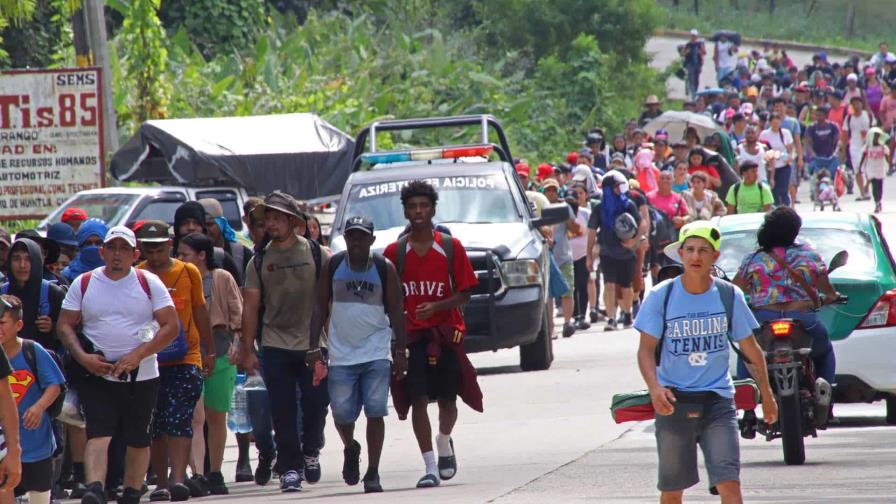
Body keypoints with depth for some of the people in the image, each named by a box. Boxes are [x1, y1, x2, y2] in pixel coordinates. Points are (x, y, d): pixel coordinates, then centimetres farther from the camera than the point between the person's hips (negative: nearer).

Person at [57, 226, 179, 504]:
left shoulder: (149, 283, 1)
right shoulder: (83, 284, 5)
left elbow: (171, 326, -3)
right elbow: (65, 325, 7)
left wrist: (138, 355, -14)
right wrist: (83, 357, -11)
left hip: (141, 375, 1)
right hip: (96, 374, -1)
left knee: (138, 439, 7)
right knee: (98, 433, -16)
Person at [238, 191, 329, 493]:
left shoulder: (315, 253, 1)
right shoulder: (260, 261, 5)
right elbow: (251, 306, 6)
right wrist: (247, 349, 3)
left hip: (313, 344, -1)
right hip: (275, 345, 1)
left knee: (316, 403, 0)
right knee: (283, 411, -1)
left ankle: (311, 451, 27)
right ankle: (290, 468, 5)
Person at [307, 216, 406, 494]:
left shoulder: (385, 268, 0)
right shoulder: (332, 265, 2)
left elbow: (396, 311, 3)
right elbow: (320, 307, 6)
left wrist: (400, 351, -2)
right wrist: (313, 347, 0)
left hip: (377, 353, -1)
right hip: (341, 353, 1)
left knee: (375, 412, -7)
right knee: (341, 413, 0)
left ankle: (373, 473, 1)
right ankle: (350, 448, 33)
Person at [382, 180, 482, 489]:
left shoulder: (451, 248, 1)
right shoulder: (395, 252, 4)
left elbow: (464, 294, -1)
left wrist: (436, 307, -17)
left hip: (446, 333, 0)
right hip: (410, 335, 0)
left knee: (447, 399, 7)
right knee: (418, 400, -9)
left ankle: (444, 442, 39)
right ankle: (430, 467, -7)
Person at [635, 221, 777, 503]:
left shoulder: (729, 296, 0)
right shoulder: (661, 296, -4)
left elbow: (750, 347, 10)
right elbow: (646, 348, -5)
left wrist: (766, 395, 16)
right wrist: (654, 387, -23)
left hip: (718, 400, 0)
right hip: (673, 402, 0)